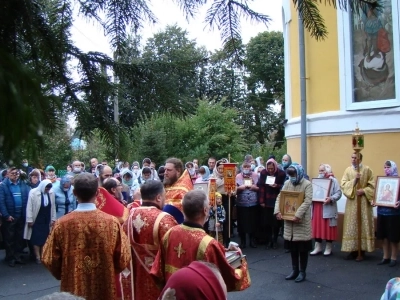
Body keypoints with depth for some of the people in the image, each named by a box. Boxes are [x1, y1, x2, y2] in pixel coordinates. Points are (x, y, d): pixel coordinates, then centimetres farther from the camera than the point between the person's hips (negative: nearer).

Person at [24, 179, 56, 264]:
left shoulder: (51, 193, -3)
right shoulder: (33, 192, -13)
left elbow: (53, 207, 4)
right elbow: (29, 207, -10)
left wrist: (53, 219, 5)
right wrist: (30, 220, -10)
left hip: (46, 220, 3)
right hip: (36, 220, -3)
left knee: (44, 238, 8)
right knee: (37, 239, 2)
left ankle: (42, 256, 18)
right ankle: (38, 257, 10)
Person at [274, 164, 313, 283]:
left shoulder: (307, 184, -8)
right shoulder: (287, 183, 6)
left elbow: (307, 201, -17)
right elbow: (279, 197, 5)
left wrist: (298, 215, -26)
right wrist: (277, 211, -11)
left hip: (302, 220, -4)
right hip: (289, 219, 5)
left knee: (303, 248, 5)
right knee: (292, 247, 12)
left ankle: (302, 272, 17)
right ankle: (295, 270, 25)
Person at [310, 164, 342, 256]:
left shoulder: (333, 181, -4)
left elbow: (338, 193, -9)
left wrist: (331, 198, -24)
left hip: (328, 209, -5)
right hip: (316, 208, 5)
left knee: (328, 229, 2)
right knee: (317, 228, 8)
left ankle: (328, 248, 14)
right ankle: (318, 247, 16)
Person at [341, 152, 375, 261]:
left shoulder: (367, 170, -1)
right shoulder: (348, 170, 6)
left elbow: (372, 185, -2)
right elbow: (343, 184, -2)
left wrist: (363, 191, -16)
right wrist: (354, 181, -16)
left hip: (363, 202, -2)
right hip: (351, 202, 3)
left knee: (363, 225, 0)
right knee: (351, 226, 3)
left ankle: (362, 251, 6)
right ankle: (353, 250, 11)